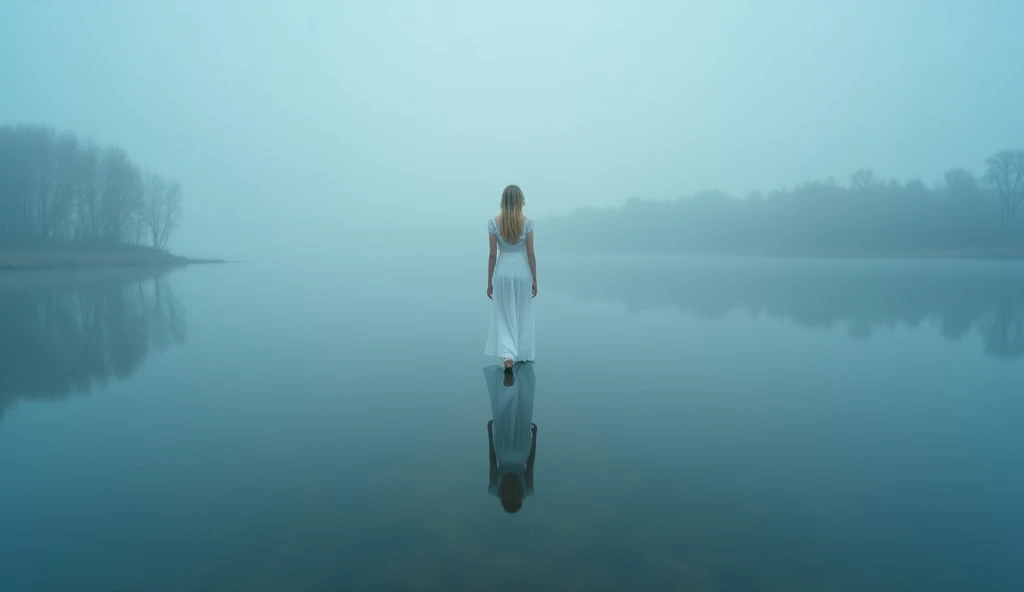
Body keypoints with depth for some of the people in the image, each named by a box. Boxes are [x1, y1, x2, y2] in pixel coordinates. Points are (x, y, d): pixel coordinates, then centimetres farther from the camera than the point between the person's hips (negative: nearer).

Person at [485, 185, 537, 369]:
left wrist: (489, 282, 3)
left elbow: (493, 254, -5)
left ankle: (508, 356, -9)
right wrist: (535, 280, 5)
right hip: (522, 271, 0)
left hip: (503, 272, 0)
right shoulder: (527, 222, -7)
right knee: (522, 316, 14)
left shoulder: (494, 222, -6)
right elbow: (530, 254, -5)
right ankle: (522, 356, 25)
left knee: (504, 317, 7)